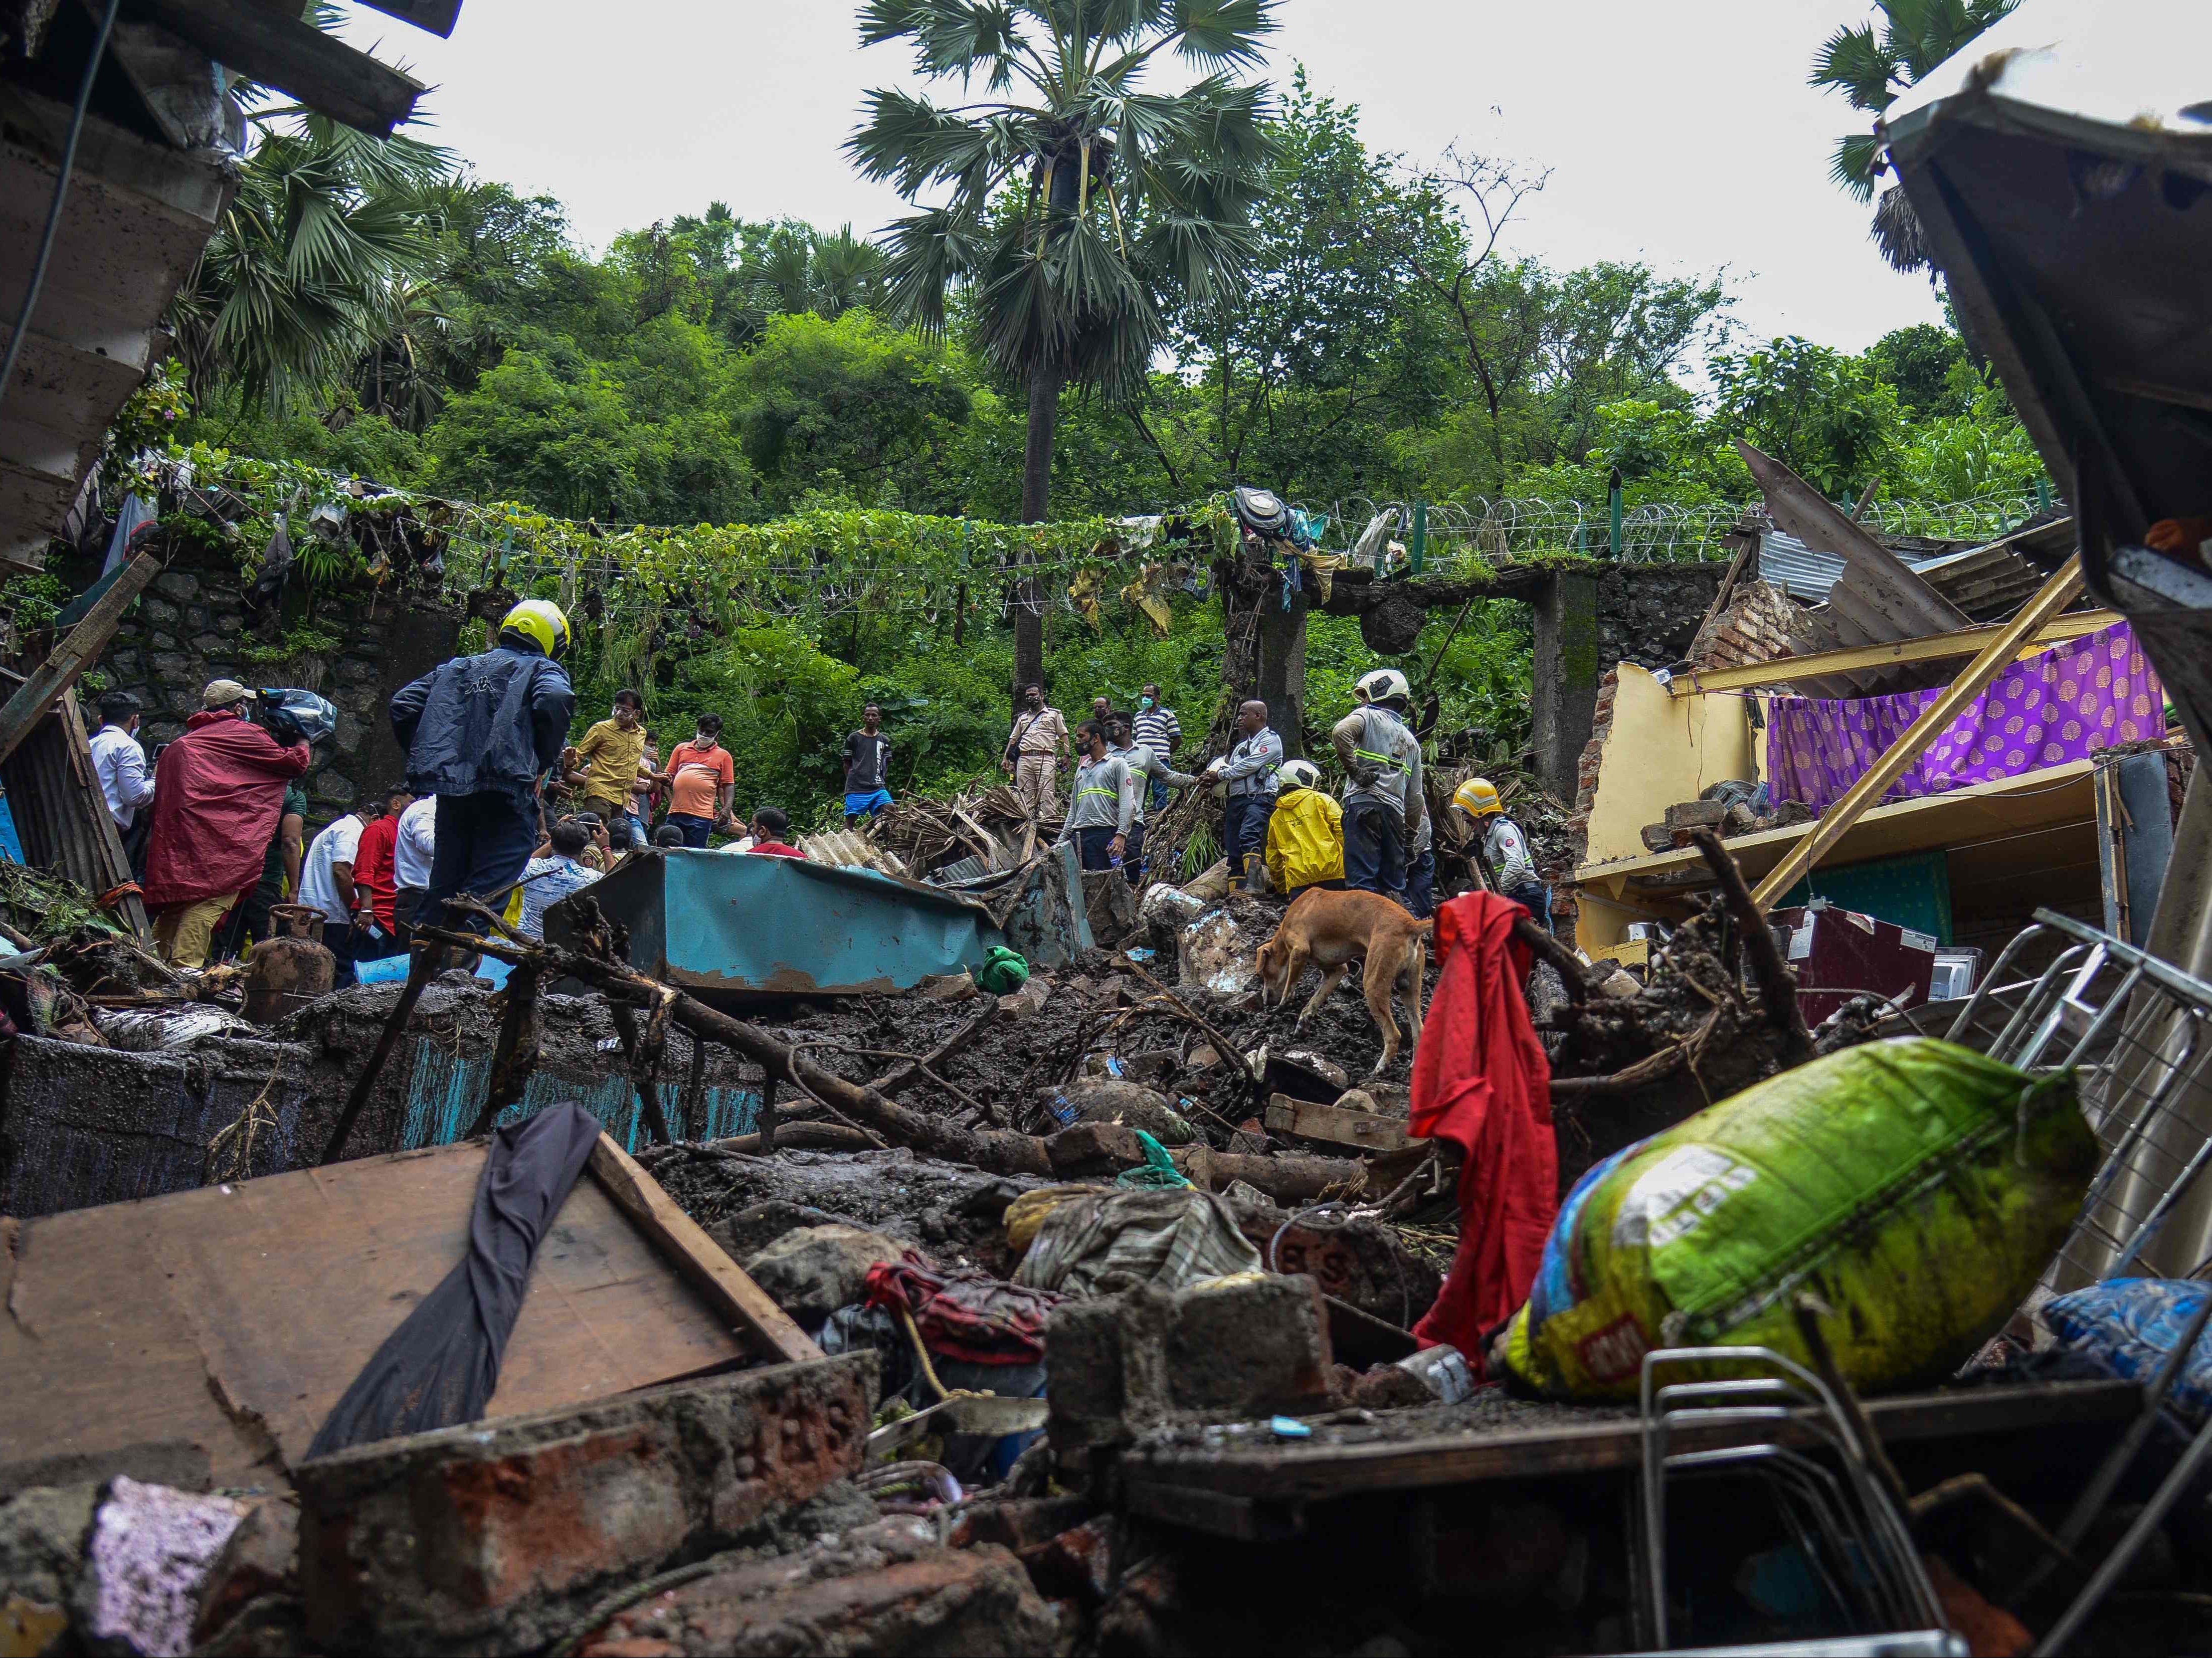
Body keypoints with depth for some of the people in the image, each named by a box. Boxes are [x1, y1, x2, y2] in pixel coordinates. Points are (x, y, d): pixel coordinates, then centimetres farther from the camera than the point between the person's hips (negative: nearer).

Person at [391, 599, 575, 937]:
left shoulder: (457, 667, 25)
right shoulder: (543, 669, 8)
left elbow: (403, 703, 17)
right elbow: (555, 702, -15)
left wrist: (426, 755, 22)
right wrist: (546, 760, -4)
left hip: (449, 785, 6)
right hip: (504, 784, -6)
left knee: (444, 881, 16)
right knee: (488, 884, -6)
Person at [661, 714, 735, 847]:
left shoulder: (723, 756, 9)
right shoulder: (681, 748, 18)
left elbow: (728, 785, 4)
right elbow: (670, 775, 22)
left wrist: (727, 809, -9)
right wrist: (666, 779, -2)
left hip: (701, 815, -3)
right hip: (676, 811, 3)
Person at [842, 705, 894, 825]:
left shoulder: (884, 741, 15)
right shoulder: (854, 738, 7)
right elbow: (847, 764, 8)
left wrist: (883, 783, 7)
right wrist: (853, 782, 1)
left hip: (878, 788, 3)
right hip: (856, 788, -3)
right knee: (850, 819, -5)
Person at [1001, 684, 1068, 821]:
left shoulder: (1054, 714, 16)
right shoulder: (1022, 717, 27)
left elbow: (1064, 735, 9)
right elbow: (1013, 739, 25)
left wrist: (1066, 755, -4)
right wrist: (1006, 759, 14)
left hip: (1045, 759, -4)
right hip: (1024, 760, 4)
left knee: (1046, 793, -15)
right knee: (1025, 795, -3)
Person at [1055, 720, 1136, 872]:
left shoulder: (1117, 764, 5)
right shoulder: (1081, 769, 27)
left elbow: (1128, 804, -6)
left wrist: (1121, 835, -19)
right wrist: (1062, 840, 18)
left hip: (1104, 834, -6)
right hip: (1079, 836, 7)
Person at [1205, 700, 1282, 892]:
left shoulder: (1270, 739, 0)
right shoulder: (1242, 744, 27)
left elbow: (1250, 765, -11)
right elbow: (1225, 762, 31)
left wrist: (1221, 775, -2)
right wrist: (1217, 768, 6)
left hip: (1259, 798, -9)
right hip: (1236, 800, 9)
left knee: (1249, 837, -31)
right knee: (1233, 849, 4)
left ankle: (1253, 884, -42)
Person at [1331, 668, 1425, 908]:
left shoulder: (1368, 716, 8)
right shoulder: (1411, 741, 27)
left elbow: (1341, 731, -17)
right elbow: (1415, 797, 24)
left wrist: (1354, 771, -9)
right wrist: (1410, 839, 25)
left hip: (1364, 803, -6)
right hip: (1395, 811, 6)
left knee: (1362, 879, -12)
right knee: (1394, 885, 10)